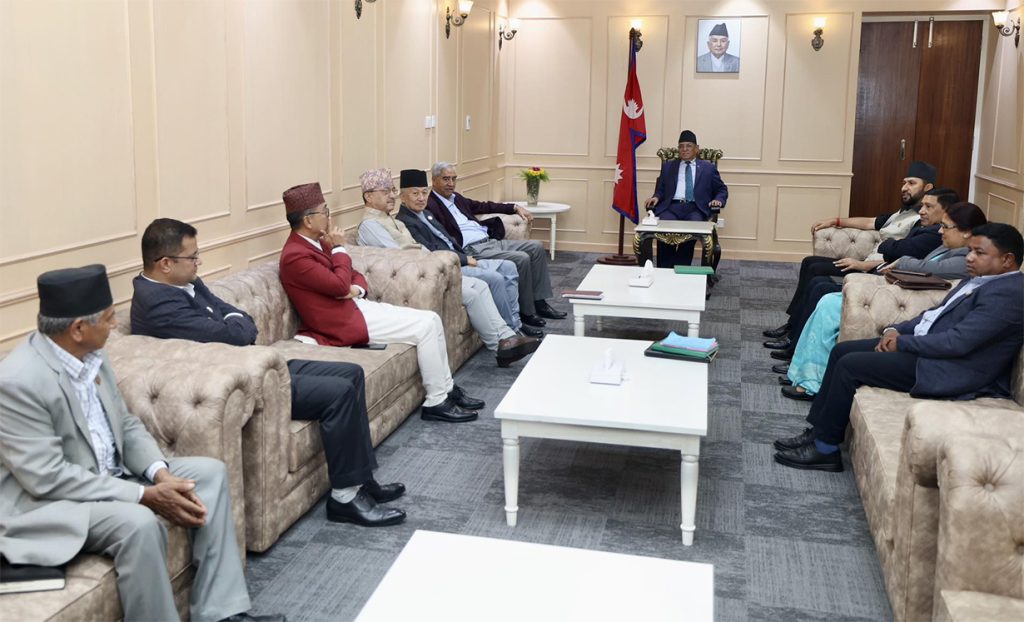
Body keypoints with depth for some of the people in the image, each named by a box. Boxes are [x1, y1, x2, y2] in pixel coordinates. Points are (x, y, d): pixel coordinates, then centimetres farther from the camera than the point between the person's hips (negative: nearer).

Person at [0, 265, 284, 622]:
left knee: (209, 472, -2)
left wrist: (161, 474, -10)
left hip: (110, 477, 9)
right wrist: (144, 495, -25)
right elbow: (48, 478, -26)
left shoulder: (90, 355, 1)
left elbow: (126, 425, 8)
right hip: (48, 502, -9)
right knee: (139, 523, -34)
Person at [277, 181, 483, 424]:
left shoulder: (315, 242, 12)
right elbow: (340, 285, -23)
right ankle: (436, 403, -6)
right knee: (426, 326, -15)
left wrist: (357, 289, -6)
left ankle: (446, 388, 12)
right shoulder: (295, 256, -18)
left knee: (431, 319, 3)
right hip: (345, 321, -10)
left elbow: (354, 274, 18)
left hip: (357, 305, 10)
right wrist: (338, 248, -9)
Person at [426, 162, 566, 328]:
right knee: (521, 259, -22)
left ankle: (539, 302, 7)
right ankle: (526, 312, -7)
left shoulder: (456, 198, 19)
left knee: (536, 247, 4)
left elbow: (483, 206, 27)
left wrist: (515, 208, 23)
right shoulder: (430, 205, -10)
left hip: (490, 241, 10)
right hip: (472, 250, -10)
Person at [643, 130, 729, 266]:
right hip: (671, 207, 1)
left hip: (695, 209, -1)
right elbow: (660, 189, 20)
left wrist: (718, 200, -3)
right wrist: (656, 197, -3)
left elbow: (722, 189, 19)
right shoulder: (668, 166, 23)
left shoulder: (708, 168, 19)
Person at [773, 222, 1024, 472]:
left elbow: (957, 342, -25)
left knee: (850, 365, -15)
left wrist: (901, 342, -14)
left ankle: (825, 450, -4)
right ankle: (818, 431, 9)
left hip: (946, 370, -10)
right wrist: (897, 329, 2)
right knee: (842, 351, 5)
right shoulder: (979, 279, 14)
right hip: (923, 345, 10)